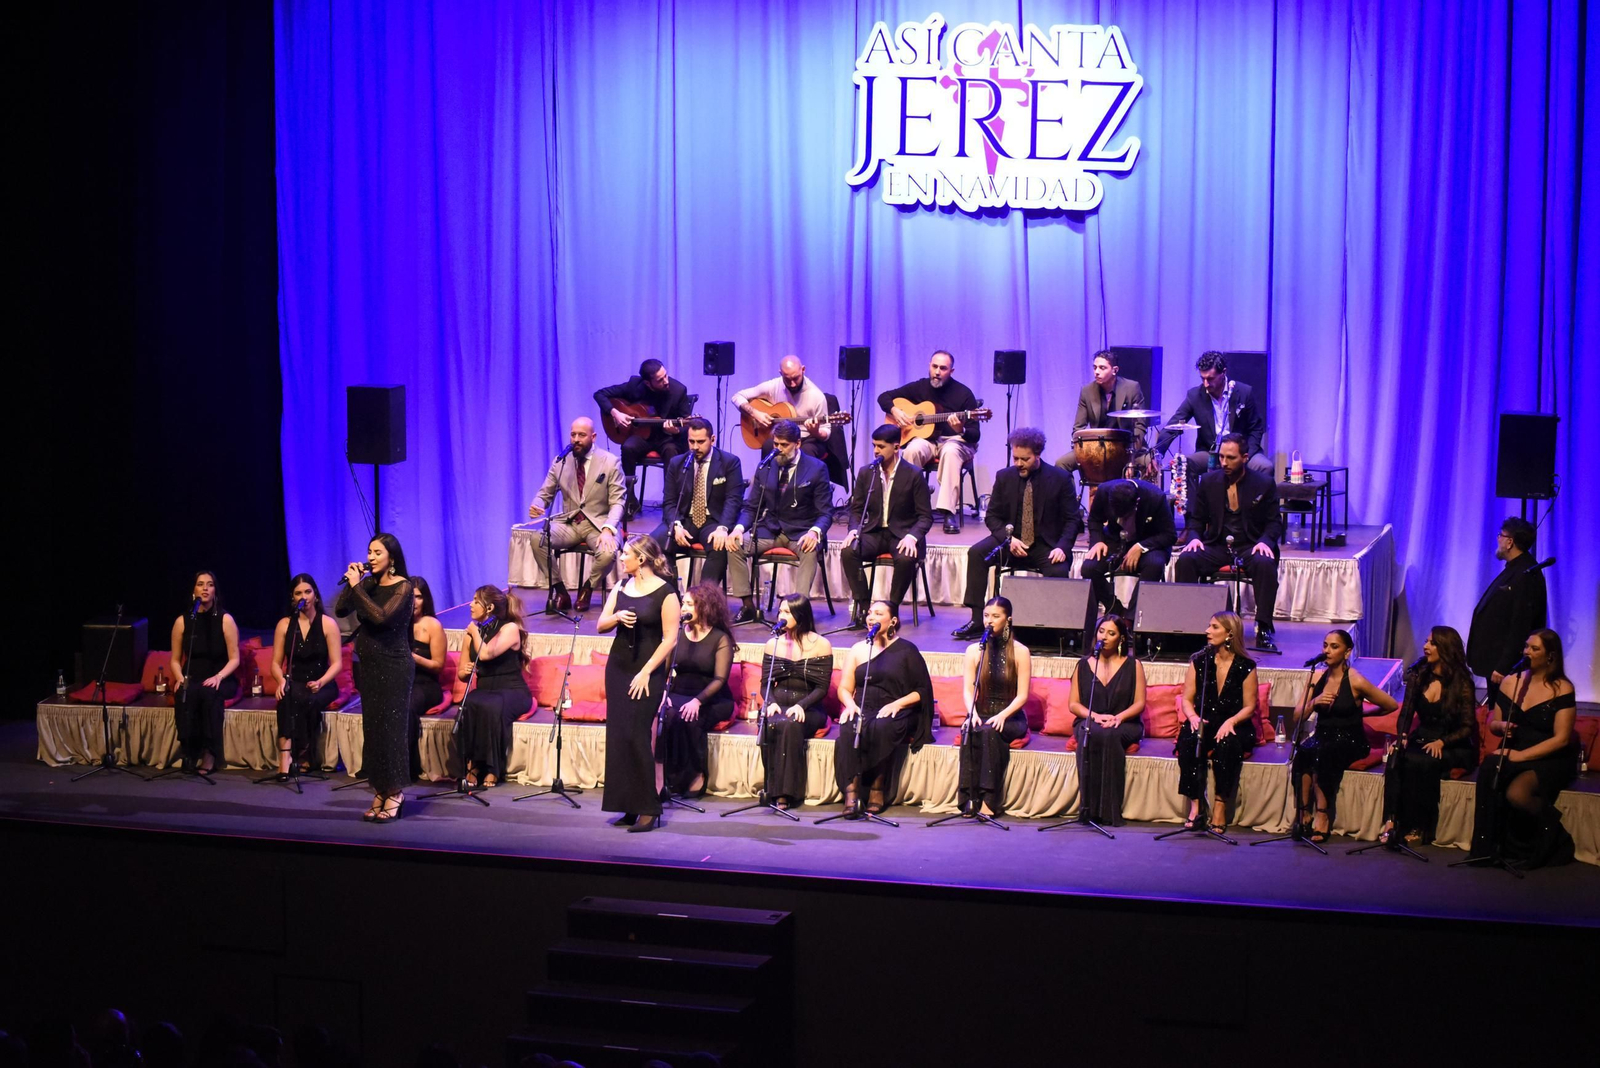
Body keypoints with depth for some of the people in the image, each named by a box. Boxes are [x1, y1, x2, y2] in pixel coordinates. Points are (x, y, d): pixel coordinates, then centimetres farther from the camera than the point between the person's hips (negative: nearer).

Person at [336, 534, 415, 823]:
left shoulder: (403, 587, -11)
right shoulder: (369, 583, 7)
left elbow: (381, 616, -25)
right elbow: (341, 610, 2)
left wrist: (356, 586, -21)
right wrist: (351, 583, -8)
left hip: (394, 666, -7)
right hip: (369, 665, 7)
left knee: (390, 728, -4)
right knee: (372, 728, 8)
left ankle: (394, 794, 3)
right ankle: (380, 794, 14)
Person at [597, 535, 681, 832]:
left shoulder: (665, 592, -9)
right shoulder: (621, 587, 10)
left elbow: (670, 638, -11)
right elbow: (601, 626, 10)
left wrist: (646, 673, -15)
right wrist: (617, 617, -12)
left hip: (648, 673, -6)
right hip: (618, 667, 6)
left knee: (636, 735, -11)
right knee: (618, 736, 4)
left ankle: (648, 809, -5)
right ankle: (629, 807, 10)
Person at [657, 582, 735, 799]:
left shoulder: (720, 639, -2)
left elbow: (719, 679, -10)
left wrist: (698, 701, -24)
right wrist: (663, 694, -14)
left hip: (711, 701, -3)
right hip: (678, 696, 3)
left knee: (688, 717, -35)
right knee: (666, 715, -31)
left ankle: (696, 776, -20)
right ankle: (664, 778, -28)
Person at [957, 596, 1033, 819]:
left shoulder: (1020, 652, 1)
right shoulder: (974, 650, 9)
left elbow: (1022, 695, -5)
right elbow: (967, 690, 1)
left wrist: (1002, 716, -22)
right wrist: (973, 714, -20)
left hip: (1010, 718, -2)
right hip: (981, 715, 2)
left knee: (990, 732, -35)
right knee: (970, 733, -33)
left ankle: (989, 800, -37)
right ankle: (970, 799, -37)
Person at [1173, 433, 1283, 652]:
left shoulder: (1264, 483, 2)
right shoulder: (1208, 482, 8)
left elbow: (1274, 522, 4)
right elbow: (1196, 518, 13)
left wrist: (1265, 542, -17)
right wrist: (1194, 537, -9)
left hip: (1250, 546, -2)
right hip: (1216, 546, 2)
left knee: (1265, 564, -35)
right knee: (1185, 560, -27)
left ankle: (1264, 628, -29)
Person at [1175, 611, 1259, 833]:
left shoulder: (1246, 667, 0)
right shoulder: (1199, 661, 7)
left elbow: (1249, 707, -1)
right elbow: (1186, 700, 7)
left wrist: (1231, 721, -21)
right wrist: (1193, 717, -15)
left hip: (1233, 726, -2)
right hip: (1203, 723, 2)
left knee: (1228, 744, -36)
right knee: (1188, 740, -32)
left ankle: (1220, 807, -29)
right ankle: (1195, 807, -31)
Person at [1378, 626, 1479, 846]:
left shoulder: (1461, 683, -6)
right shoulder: (1419, 676, 8)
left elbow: (1468, 727, -7)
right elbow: (1405, 714, 8)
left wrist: (1442, 742, -22)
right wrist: (1401, 737, -12)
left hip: (1454, 748, -4)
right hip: (1421, 740, 4)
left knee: (1422, 762, -36)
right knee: (1396, 758, -30)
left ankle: (1418, 827, -28)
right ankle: (1392, 820, -36)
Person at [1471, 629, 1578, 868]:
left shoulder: (1562, 689, -5)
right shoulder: (1510, 682, 10)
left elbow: (1561, 739, -11)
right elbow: (1493, 723, 17)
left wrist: (1522, 755, -18)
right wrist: (1501, 726, -9)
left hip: (1549, 761, -4)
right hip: (1512, 754, 4)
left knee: (1516, 793, -34)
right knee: (1489, 767, -32)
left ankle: (1552, 835, -3)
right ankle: (1491, 846, -24)